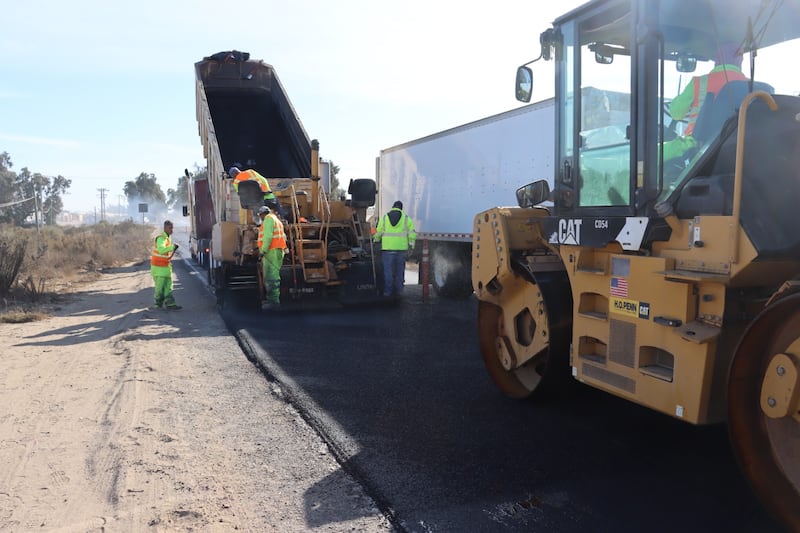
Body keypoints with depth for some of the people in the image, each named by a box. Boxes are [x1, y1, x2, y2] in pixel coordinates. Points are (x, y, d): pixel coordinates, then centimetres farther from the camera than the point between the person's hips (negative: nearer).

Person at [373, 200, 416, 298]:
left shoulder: (384, 217, 9)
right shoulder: (406, 218, 7)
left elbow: (378, 233, 8)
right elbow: (412, 233, 1)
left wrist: (375, 242, 24)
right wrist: (411, 247, 6)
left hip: (388, 248, 0)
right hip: (401, 248, 0)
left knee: (388, 270, 4)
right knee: (399, 270, 9)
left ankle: (388, 291, 4)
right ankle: (398, 291, 12)